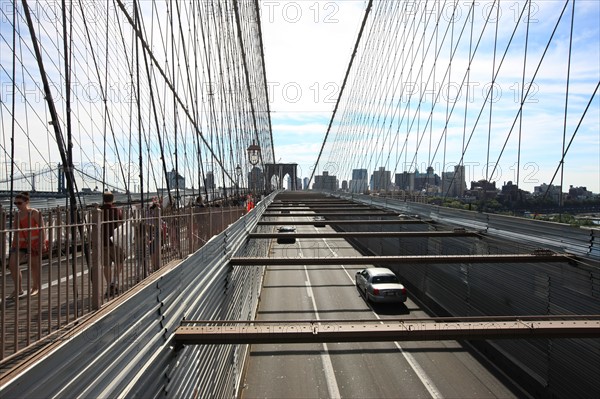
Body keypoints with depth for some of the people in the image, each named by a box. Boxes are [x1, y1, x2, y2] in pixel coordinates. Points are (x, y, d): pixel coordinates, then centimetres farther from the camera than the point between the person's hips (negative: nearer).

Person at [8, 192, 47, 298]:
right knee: (12, 263, -7)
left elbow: (42, 228, -11)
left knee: (34, 265, 4)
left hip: (34, 242, -6)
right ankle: (18, 289, 4)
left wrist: (43, 243, -17)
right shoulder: (17, 215, 9)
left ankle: (36, 288, 23)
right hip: (21, 243, 6)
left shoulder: (34, 213, -8)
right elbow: (16, 232, 16)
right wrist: (14, 245, 15)